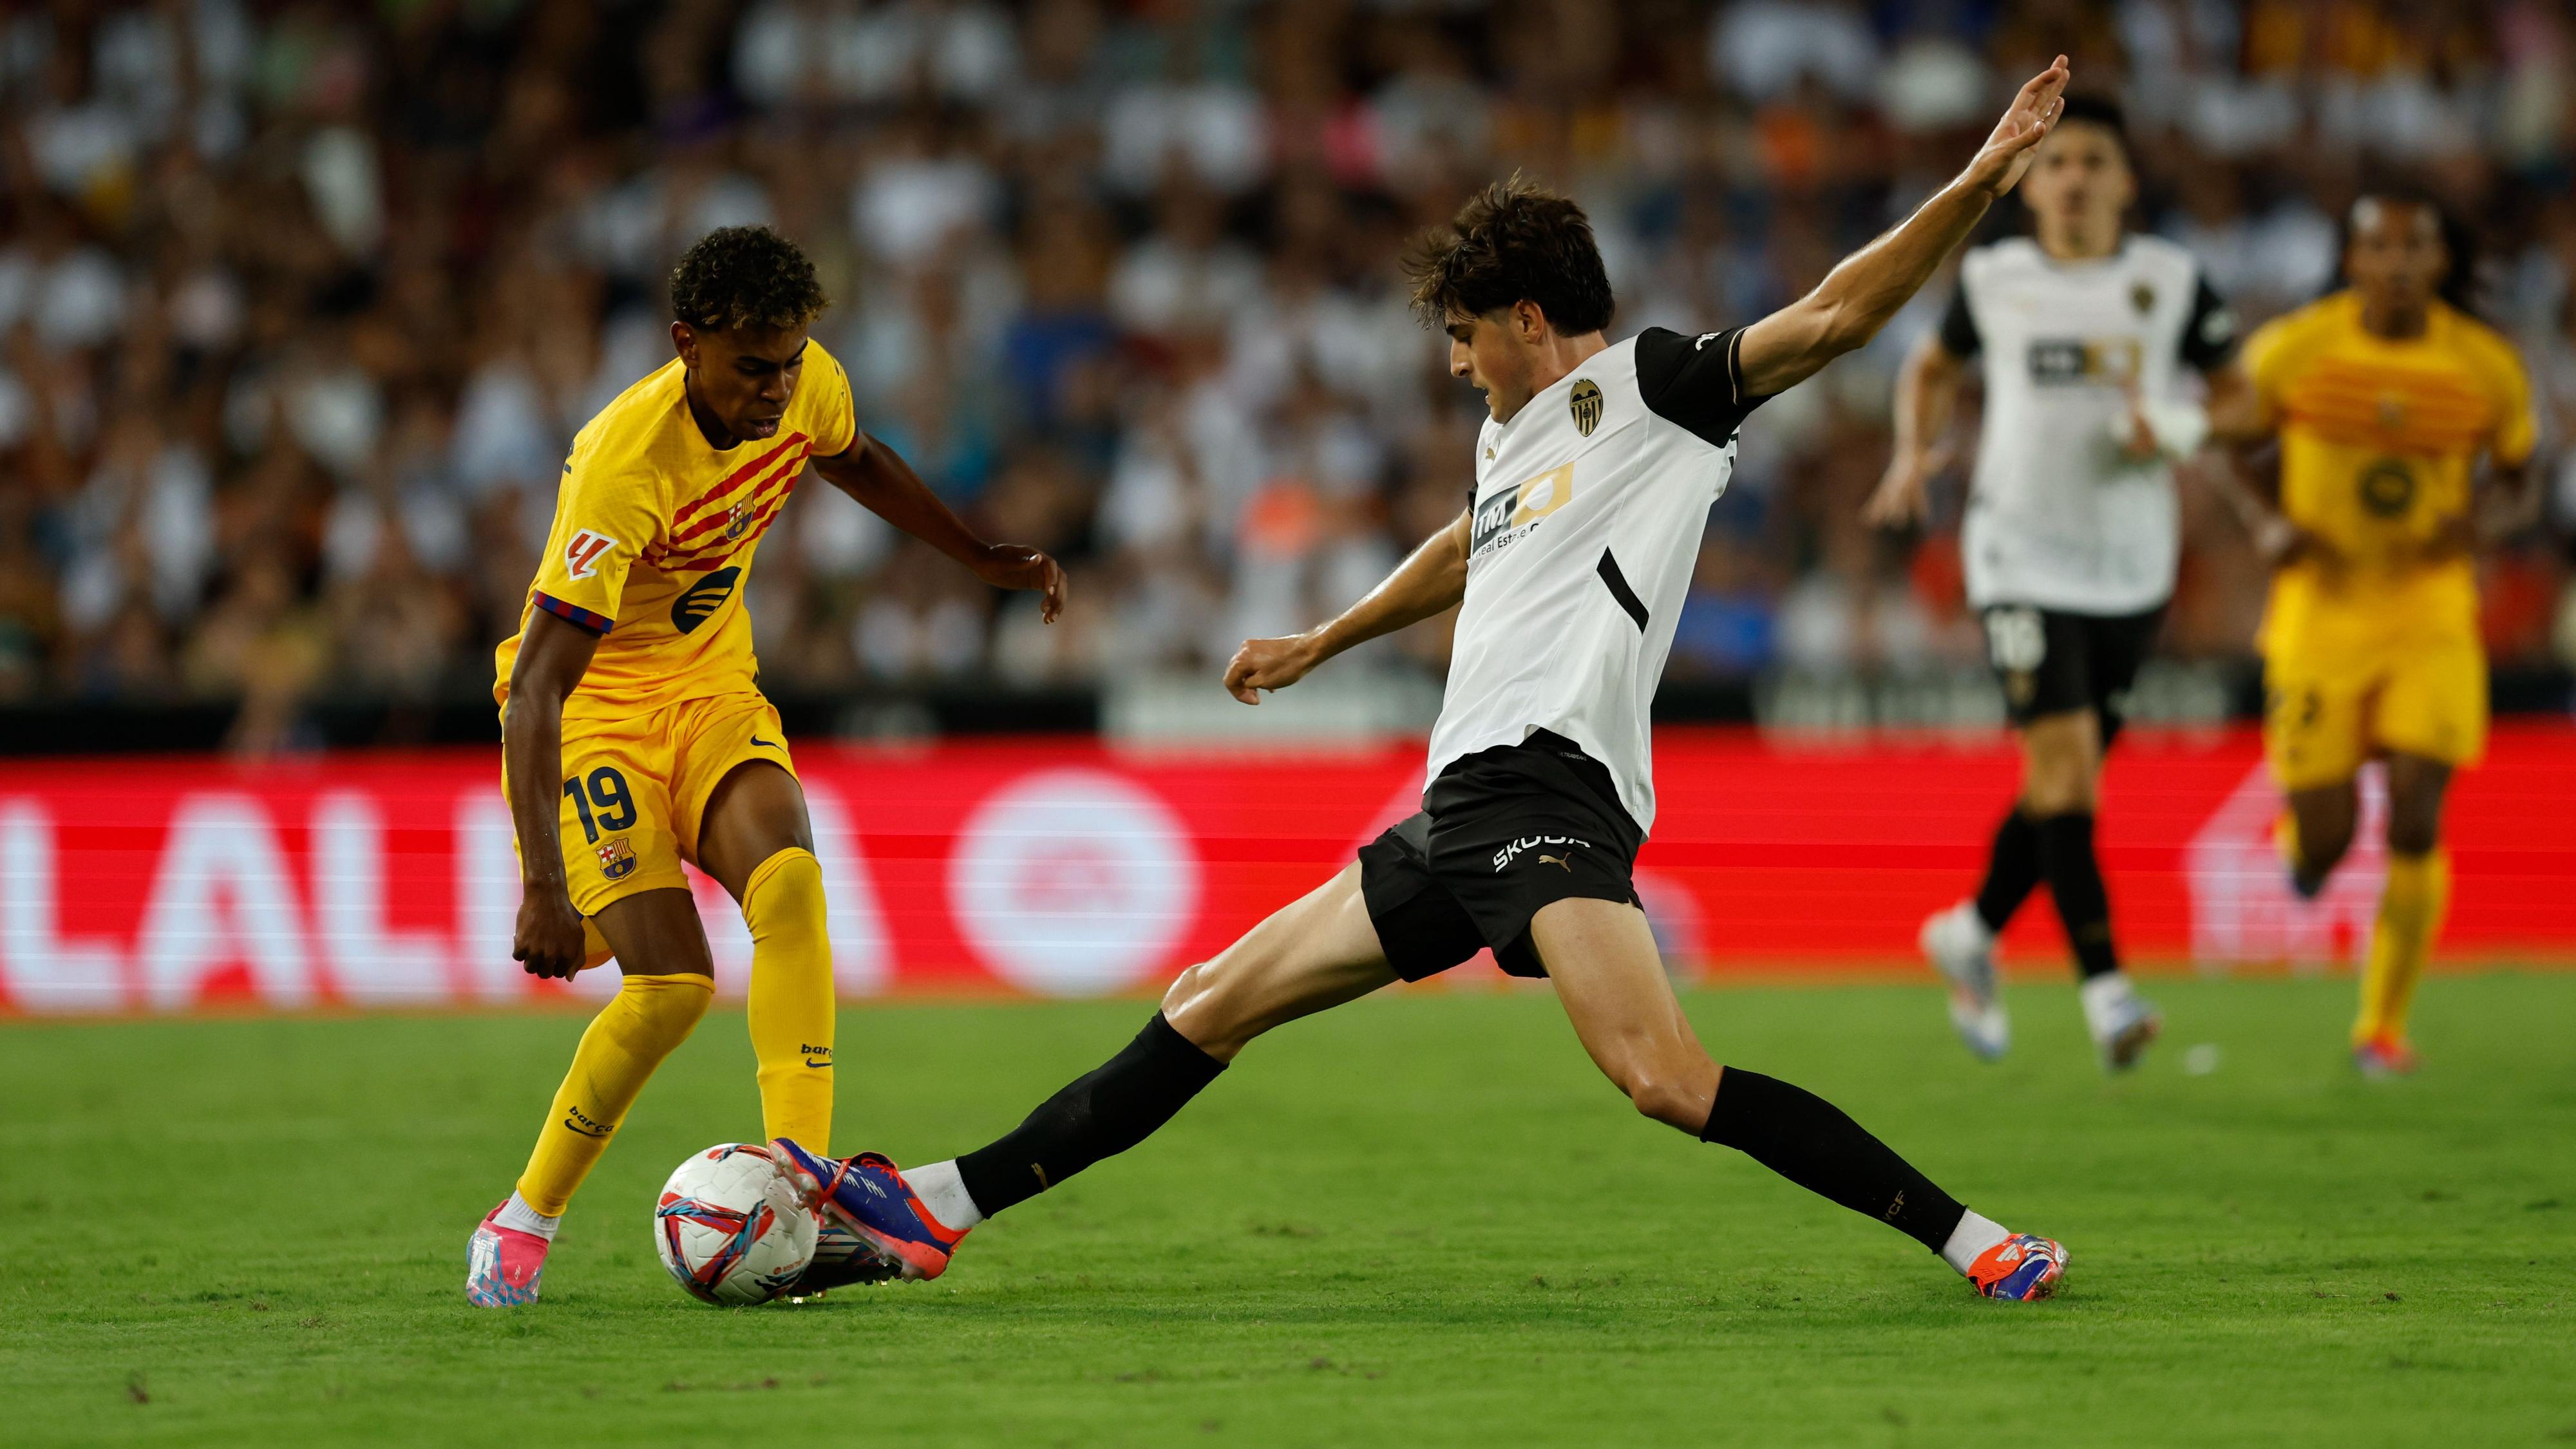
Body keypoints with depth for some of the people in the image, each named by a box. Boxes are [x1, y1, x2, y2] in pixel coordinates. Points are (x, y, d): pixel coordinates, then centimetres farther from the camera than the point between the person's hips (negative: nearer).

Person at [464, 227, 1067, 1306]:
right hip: (594, 706, -5)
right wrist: (543, 885, -44)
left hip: (714, 690, 5)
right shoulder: (623, 466, -32)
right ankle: (521, 1226, 2)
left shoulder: (804, 386, -12)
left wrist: (981, 558, 19)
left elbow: (852, 459, 18)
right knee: (672, 983, -18)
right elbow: (533, 689, -36)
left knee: (789, 882, -24)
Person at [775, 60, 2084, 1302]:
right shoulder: (1513, 435, 24)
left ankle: (1976, 1246, -23)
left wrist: (1979, 186, -20)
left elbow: (1830, 316, -9)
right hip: (1460, 814, 9)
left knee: (1664, 1079, -28)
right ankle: (937, 1210, 18)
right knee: (1210, 1006, 12)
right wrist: (1321, 644, 58)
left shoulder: (1649, 385, 1)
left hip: (1547, 790, -9)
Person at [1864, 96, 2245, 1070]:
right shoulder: (1991, 279, 1)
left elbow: (2239, 396, 7)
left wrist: (2183, 435, -13)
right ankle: (2104, 988, -18)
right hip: (2022, 558, -2)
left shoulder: (2171, 281, 0)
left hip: (2132, 567, 2)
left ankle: (1974, 932, 33)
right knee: (2063, 763, -17)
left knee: (2067, 782, 9)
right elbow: (1933, 368, 19)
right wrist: (1914, 456, 2)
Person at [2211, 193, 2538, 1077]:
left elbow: (2520, 485, 10)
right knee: (2323, 848, -1)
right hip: (2321, 613, -1)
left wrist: (2486, 523, -13)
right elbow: (2221, 448, 6)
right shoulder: (2294, 351, -9)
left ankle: (2383, 1025, 4)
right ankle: (2303, 830, 40)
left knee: (2415, 826, -12)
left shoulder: (2487, 368, -5)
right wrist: (2264, 523, -14)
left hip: (2432, 617, 1)